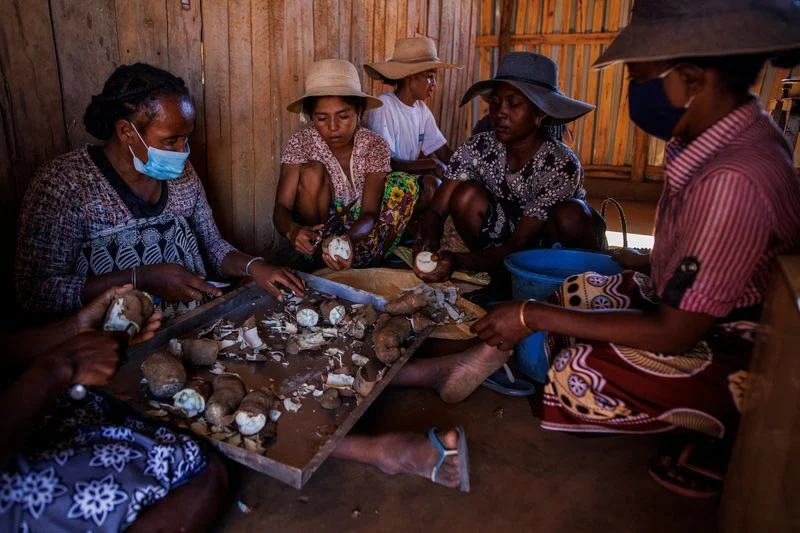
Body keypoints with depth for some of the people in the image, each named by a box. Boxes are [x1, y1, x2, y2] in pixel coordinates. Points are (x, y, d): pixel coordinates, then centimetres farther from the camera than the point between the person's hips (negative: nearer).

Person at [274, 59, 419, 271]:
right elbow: (281, 207, -22)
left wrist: (349, 239, -46)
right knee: (312, 172, -26)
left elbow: (369, 212, -22)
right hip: (317, 230, -1)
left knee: (404, 184, -20)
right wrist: (292, 231, -47)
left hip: (359, 232, 1)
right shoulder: (300, 144, -14)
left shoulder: (375, 146, -13)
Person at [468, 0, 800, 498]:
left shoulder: (733, 182, -34)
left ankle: (726, 431, 2)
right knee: (575, 291, 5)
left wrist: (533, 317, -26)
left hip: (734, 357, -9)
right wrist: (647, 262, 5)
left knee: (578, 373, -21)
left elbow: (675, 332, -29)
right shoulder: (726, 134, -6)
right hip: (696, 304, 9)